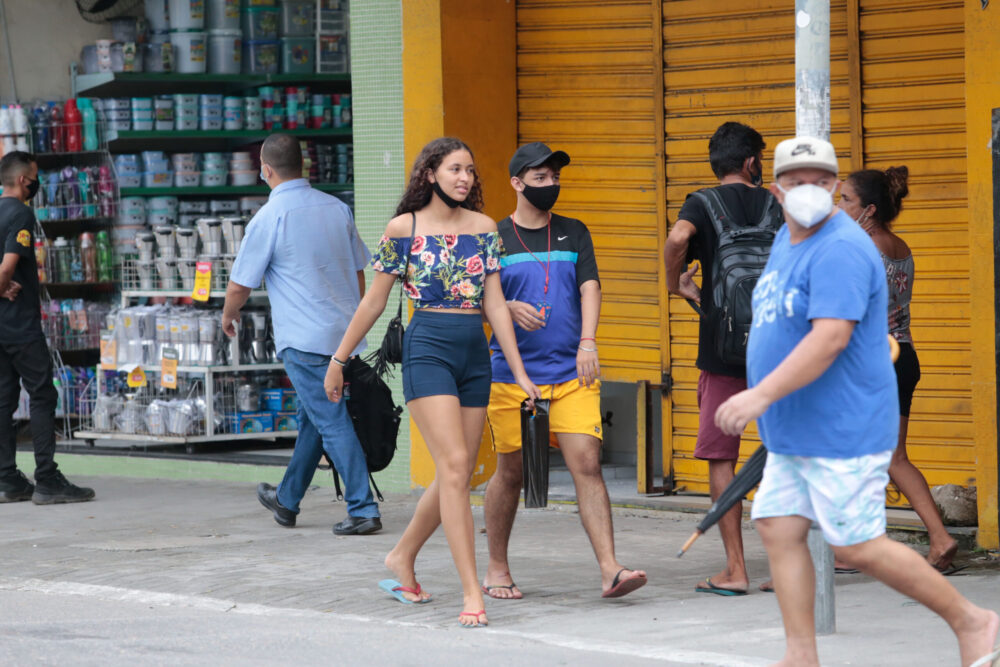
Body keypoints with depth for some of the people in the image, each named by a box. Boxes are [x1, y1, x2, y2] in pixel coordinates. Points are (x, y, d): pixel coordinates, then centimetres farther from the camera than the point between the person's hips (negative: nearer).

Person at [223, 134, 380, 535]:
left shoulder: (269, 218, -11)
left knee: (332, 422, -7)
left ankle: (363, 510, -12)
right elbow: (359, 271, 15)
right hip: (345, 333, 7)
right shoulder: (337, 208, 7)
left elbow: (239, 286, -3)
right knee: (312, 418, 18)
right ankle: (287, 501, 33)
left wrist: (229, 316, 18)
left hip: (304, 338, -7)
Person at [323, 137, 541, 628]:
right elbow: (374, 301, 6)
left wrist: (520, 373, 4)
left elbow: (494, 304, 8)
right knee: (454, 466, -15)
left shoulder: (483, 227, 8)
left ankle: (402, 557, 31)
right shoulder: (404, 228, -2)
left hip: (475, 352, 5)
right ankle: (472, 593, -17)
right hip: (428, 347, -5)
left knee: (457, 476, 8)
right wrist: (338, 360, 9)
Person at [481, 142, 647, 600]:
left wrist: (587, 342, -11)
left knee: (587, 464, -11)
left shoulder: (574, 233, 13)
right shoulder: (494, 237, 6)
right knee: (510, 472, 6)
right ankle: (497, 569, 22)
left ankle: (610, 570, -17)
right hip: (512, 371, -1)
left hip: (571, 373, 1)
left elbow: (589, 287, 4)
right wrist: (510, 308, -17)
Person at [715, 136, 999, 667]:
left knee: (857, 547, -7)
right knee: (777, 530, 4)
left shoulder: (840, 250, -19)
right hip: (795, 429, 10)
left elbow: (831, 337, -29)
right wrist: (768, 402, 25)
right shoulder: (787, 240, 13)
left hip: (843, 429, -10)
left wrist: (761, 395, -32)